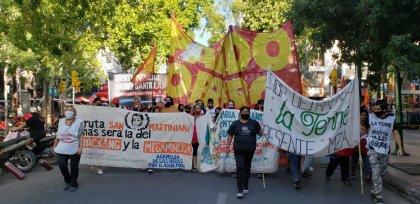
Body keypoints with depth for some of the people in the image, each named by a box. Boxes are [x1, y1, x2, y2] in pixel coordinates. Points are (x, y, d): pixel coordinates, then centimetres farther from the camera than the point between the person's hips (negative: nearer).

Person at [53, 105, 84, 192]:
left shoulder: (78, 122, -6)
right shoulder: (61, 121, 7)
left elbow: (81, 136, -7)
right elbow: (58, 135, 15)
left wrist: (80, 147, -13)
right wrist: (55, 145, 15)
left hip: (74, 149, -4)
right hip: (62, 149, 4)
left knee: (74, 167, 6)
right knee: (62, 165, 2)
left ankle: (74, 184, 23)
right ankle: (67, 181, 27)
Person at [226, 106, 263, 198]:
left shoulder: (254, 123, 3)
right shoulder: (235, 123, 3)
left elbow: (260, 133, 8)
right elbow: (230, 135, 6)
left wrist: (261, 129, -13)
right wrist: (228, 146, 0)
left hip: (250, 149, 1)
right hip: (238, 149, -1)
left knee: (247, 168, 13)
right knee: (239, 167, -10)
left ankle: (245, 187, 29)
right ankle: (240, 190, -9)